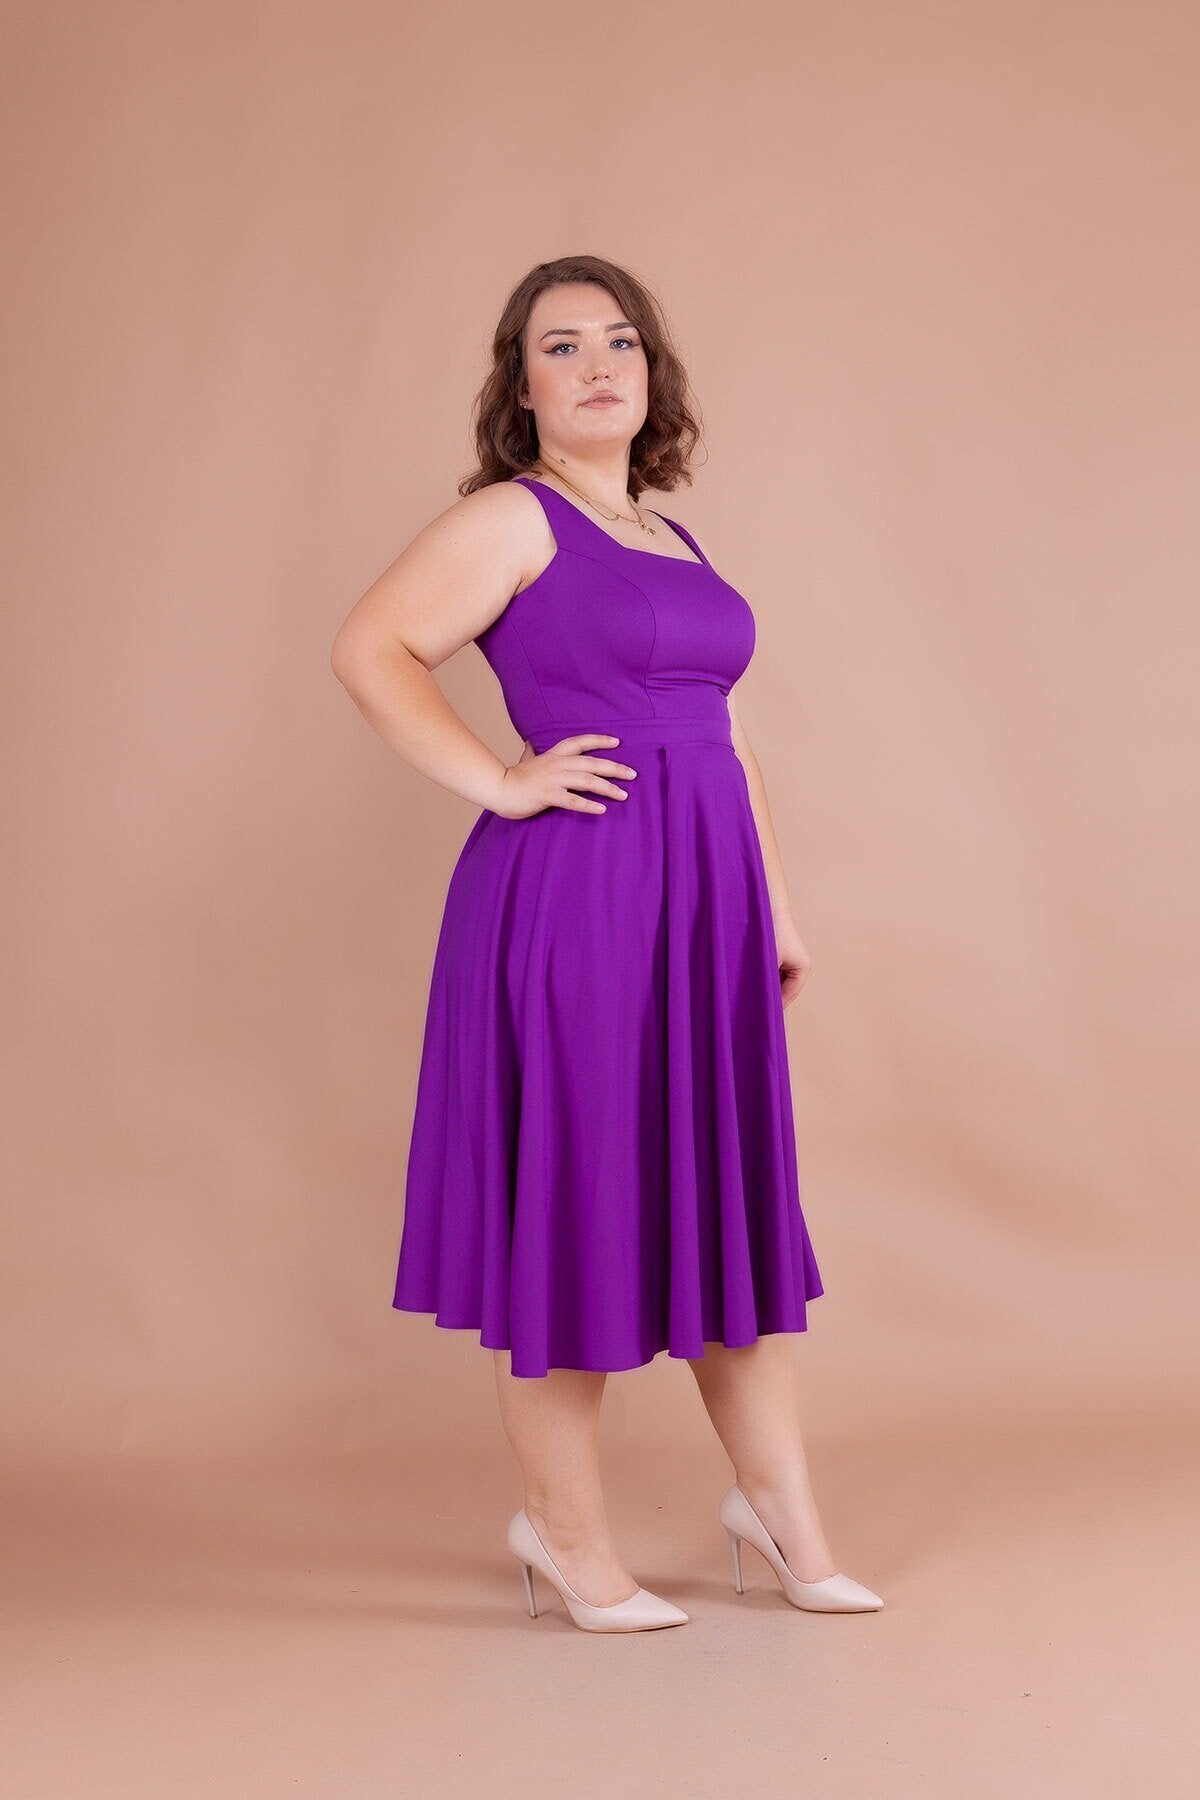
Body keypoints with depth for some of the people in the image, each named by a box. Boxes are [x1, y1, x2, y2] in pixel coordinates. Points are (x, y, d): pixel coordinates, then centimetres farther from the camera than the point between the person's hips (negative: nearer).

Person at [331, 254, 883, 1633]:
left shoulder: (673, 539, 19)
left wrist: (774, 901, 18)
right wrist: (501, 782, -17)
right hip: (574, 897, -7)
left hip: (704, 902, 7)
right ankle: (565, 1531, 16)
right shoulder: (511, 519, -3)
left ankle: (779, 1503, 24)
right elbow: (369, 650, -16)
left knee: (731, 1198, 12)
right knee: (573, 1204, 1)